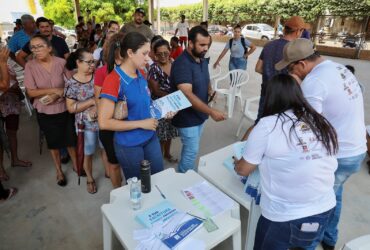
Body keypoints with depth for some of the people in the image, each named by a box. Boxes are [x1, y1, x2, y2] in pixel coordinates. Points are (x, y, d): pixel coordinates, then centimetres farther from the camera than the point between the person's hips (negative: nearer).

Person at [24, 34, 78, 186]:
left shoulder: (61, 62, -10)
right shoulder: (30, 66, -11)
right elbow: (31, 92, -12)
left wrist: (57, 95, -19)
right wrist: (54, 89, -21)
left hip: (65, 109, 0)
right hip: (45, 112, 0)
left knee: (71, 139, 13)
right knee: (53, 142, 17)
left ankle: (76, 165, 37)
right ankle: (59, 171, 36)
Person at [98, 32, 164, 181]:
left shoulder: (141, 75, 0)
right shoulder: (113, 80, -21)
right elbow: (104, 123, -23)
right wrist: (141, 123, -22)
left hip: (150, 138, 6)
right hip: (129, 145, -6)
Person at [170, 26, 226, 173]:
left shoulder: (202, 61, 6)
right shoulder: (182, 64, -23)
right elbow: (187, 95, -33)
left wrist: (210, 90, -3)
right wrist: (211, 111, -38)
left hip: (200, 115, 8)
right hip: (187, 117, -8)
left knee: (190, 149, 20)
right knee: (192, 151, 2)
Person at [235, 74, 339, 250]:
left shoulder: (267, 125, -18)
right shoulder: (322, 123, -2)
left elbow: (243, 170, -9)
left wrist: (236, 163, 14)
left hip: (285, 218, -5)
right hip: (324, 212, 5)